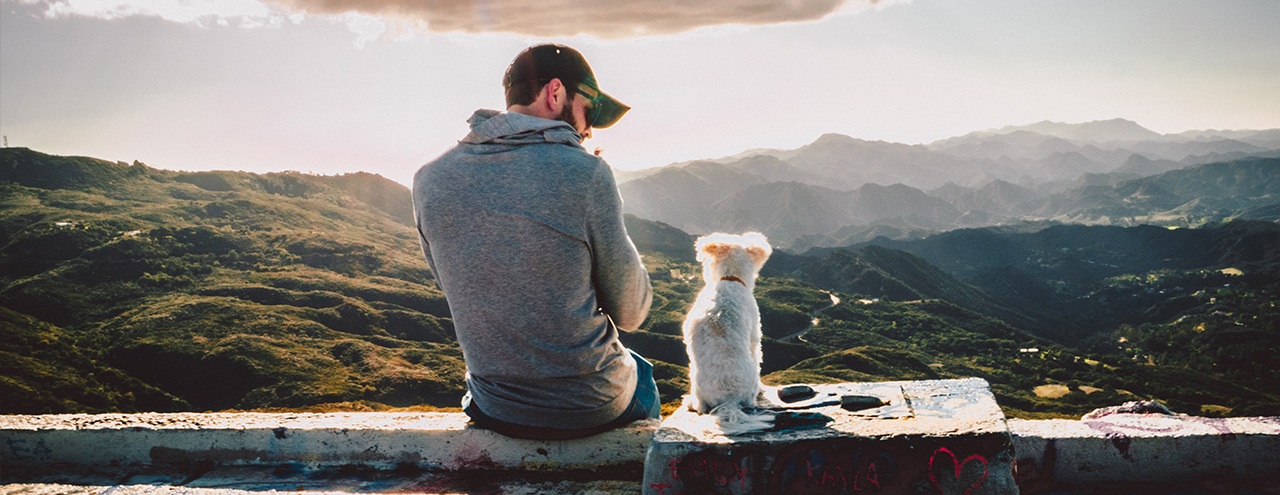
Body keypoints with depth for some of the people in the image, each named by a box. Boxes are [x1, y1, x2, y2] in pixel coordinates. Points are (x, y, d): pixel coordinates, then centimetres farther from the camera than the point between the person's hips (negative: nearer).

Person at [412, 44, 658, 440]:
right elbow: (631, 312, -10)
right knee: (640, 370, 34)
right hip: (590, 408, -4)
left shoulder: (430, 180, -6)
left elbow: (457, 291, 8)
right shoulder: (585, 174, -19)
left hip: (494, 410, 4)